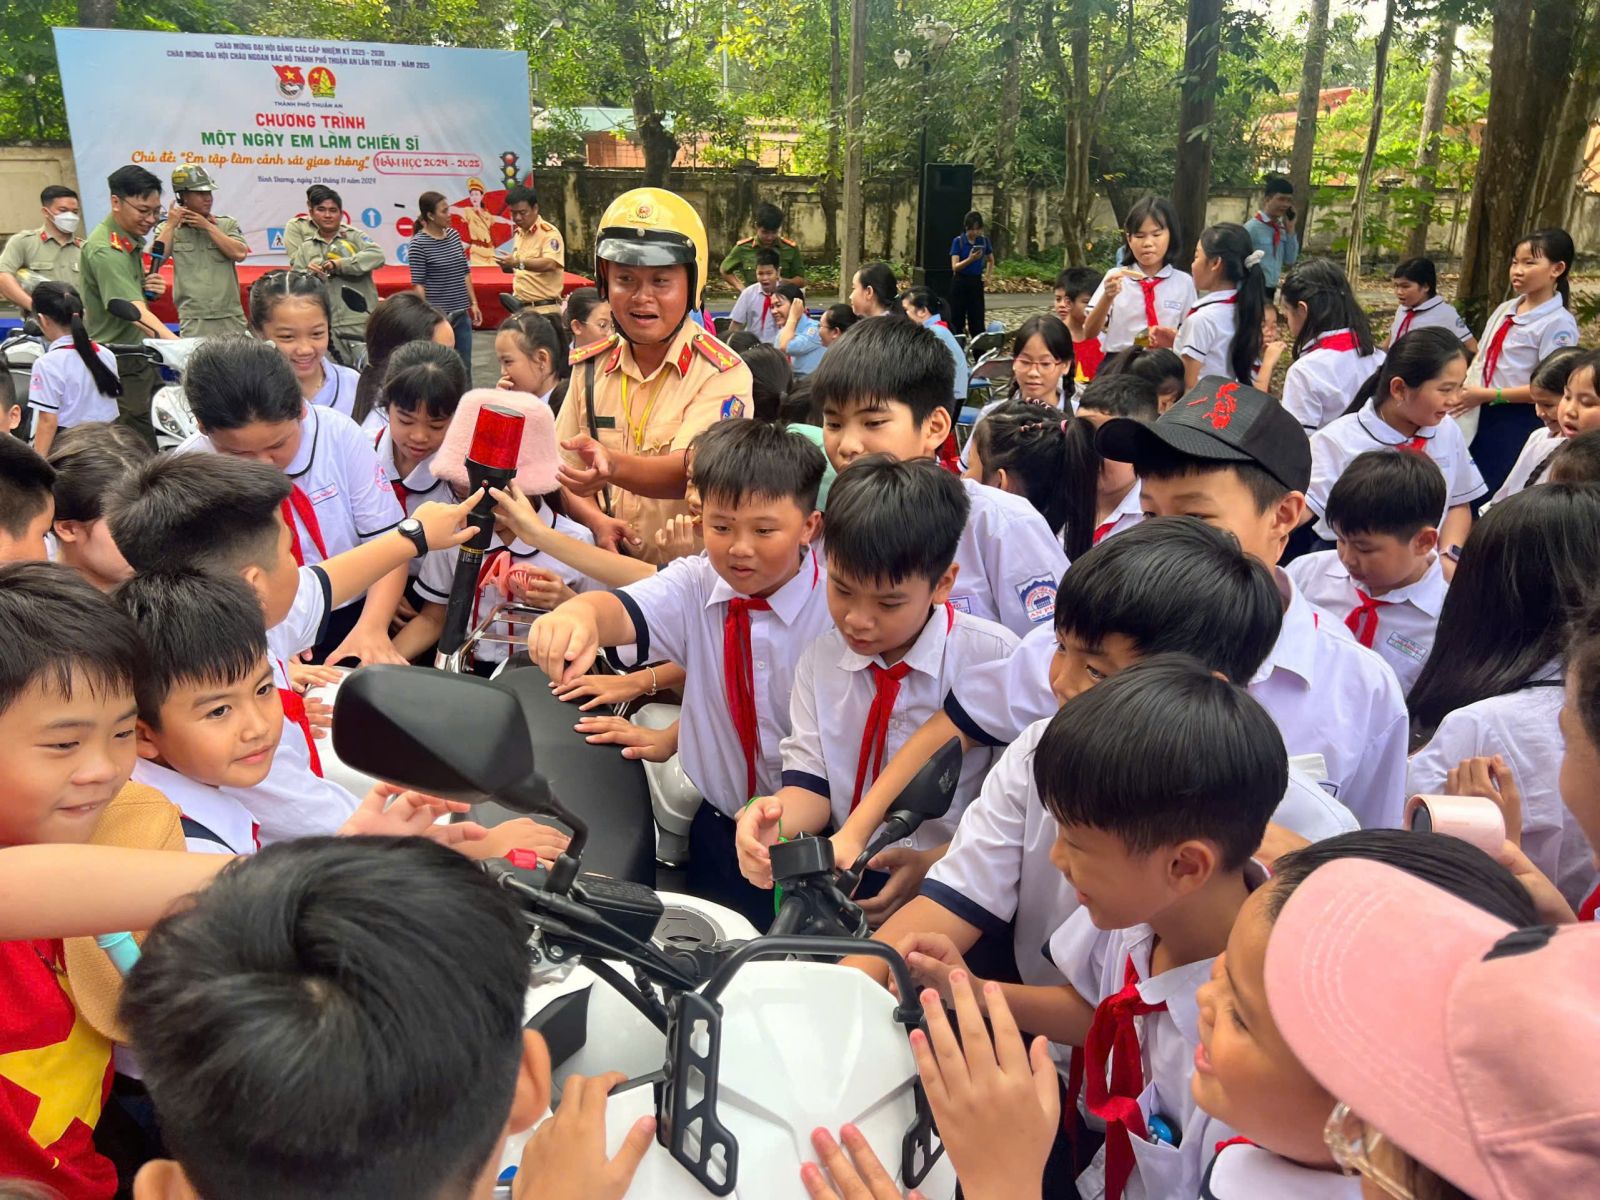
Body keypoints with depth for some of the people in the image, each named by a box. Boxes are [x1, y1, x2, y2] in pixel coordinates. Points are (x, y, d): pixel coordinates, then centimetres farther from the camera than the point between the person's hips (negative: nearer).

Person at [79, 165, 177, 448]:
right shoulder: (105, 250, -20)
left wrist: (147, 284, 3)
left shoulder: (132, 240, 10)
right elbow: (135, 311, -34)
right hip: (121, 365, -10)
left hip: (141, 358, 10)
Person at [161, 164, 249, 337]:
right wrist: (171, 225, -4)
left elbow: (240, 254, -6)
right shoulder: (169, 229, 9)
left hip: (232, 320, 1)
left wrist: (208, 226, -5)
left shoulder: (228, 224, 11)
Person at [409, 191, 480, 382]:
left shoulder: (454, 235, 8)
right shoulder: (418, 244, -9)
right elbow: (418, 283, -10)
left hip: (461, 314, 6)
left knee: (465, 367, 12)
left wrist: (474, 303, 12)